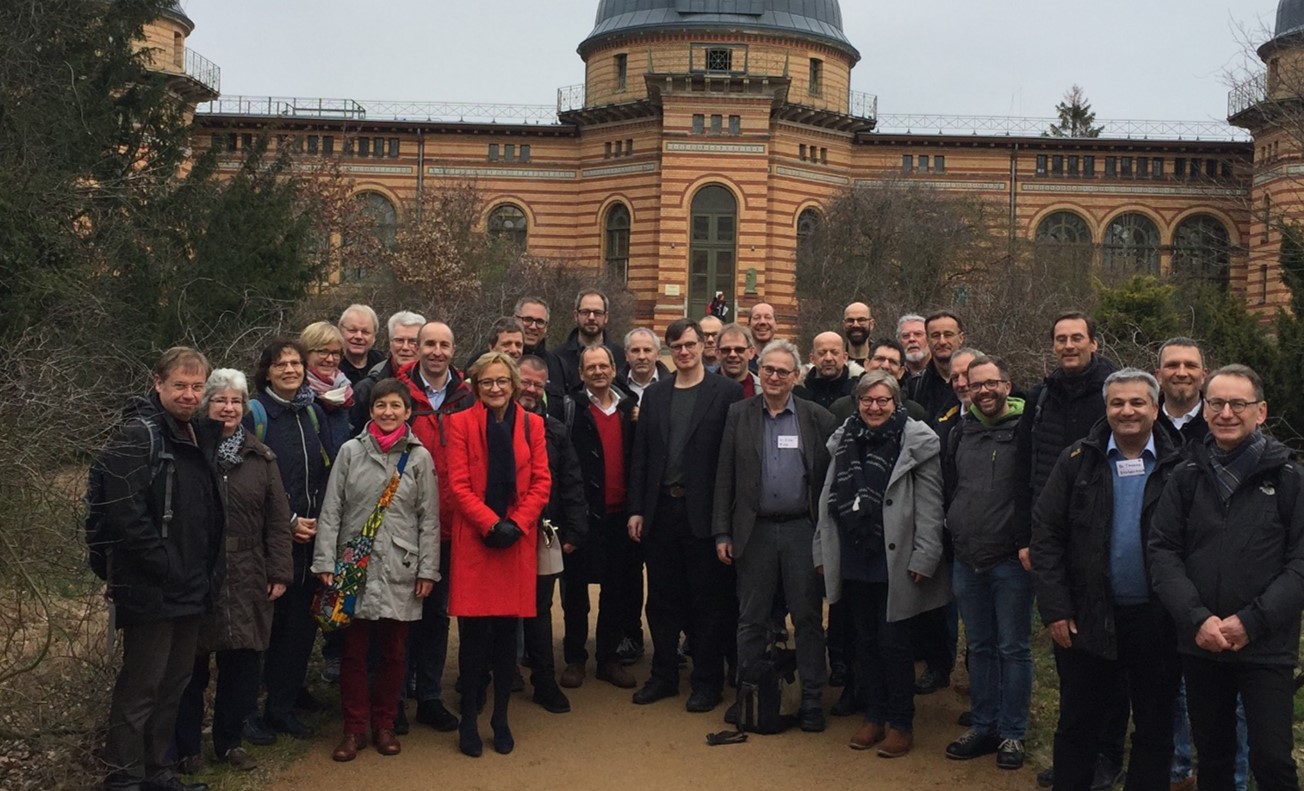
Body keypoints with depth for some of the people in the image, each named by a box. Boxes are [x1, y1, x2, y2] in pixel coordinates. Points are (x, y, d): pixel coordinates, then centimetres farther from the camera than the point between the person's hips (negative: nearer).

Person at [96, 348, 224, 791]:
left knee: (175, 681, 16)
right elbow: (125, 513, -22)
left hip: (191, 587, 8)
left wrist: (207, 572, 11)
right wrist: (166, 567, -19)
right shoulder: (139, 436, -14)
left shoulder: (202, 434, 12)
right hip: (151, 589, -8)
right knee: (141, 686, -1)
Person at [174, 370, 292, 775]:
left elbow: (278, 518, 6)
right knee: (192, 664, 7)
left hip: (246, 578, 3)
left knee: (241, 662, 8)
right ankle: (186, 746, 20)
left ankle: (230, 740, 24)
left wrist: (279, 571, 1)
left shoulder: (261, 457, 8)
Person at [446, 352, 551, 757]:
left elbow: (541, 482, 3)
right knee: (474, 635, 0)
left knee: (507, 632, 7)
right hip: (473, 541, -2)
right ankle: (469, 720, 13)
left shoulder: (532, 424, 7)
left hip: (517, 542, 2)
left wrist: (517, 523, -9)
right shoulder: (461, 423, 0)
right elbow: (458, 484, -5)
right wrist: (491, 523, -15)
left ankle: (501, 719, 20)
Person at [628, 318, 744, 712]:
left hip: (703, 512, -4)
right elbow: (640, 456, 9)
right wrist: (636, 509, 4)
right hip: (660, 509, 4)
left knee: (707, 600, 5)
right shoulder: (654, 395, 10)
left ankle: (707, 681, 18)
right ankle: (663, 675, 26)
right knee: (662, 598, 12)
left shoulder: (727, 392, -3)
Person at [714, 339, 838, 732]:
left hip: (803, 530, -1)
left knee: (808, 618, 6)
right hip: (754, 531, 1)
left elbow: (828, 479, 1)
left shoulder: (818, 418, 1)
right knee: (751, 619, 9)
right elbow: (725, 476, 4)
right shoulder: (739, 415, 5)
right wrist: (722, 533, -1)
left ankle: (811, 700, 17)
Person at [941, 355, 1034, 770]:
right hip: (966, 560, 5)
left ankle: (1012, 733, 14)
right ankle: (983, 727, 24)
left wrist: (1029, 542, -16)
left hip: (1011, 561, -5)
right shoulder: (960, 432, 10)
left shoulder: (1025, 429, -7)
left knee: (1013, 648, 3)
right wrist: (956, 535, 11)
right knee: (979, 647, 14)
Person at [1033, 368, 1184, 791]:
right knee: (1078, 723, 12)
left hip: (1156, 620, 0)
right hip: (1086, 617, 0)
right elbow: (1046, 534, -2)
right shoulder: (1077, 461, -1)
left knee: (1155, 727, 13)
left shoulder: (1178, 466, -2)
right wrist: (1055, 608, -7)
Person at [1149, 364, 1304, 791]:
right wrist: (1197, 618, -12)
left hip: (1267, 649, -2)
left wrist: (1252, 621, -16)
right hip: (1199, 646, 3)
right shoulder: (1187, 477, 4)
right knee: (1212, 755, 14)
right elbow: (1163, 551, 0)